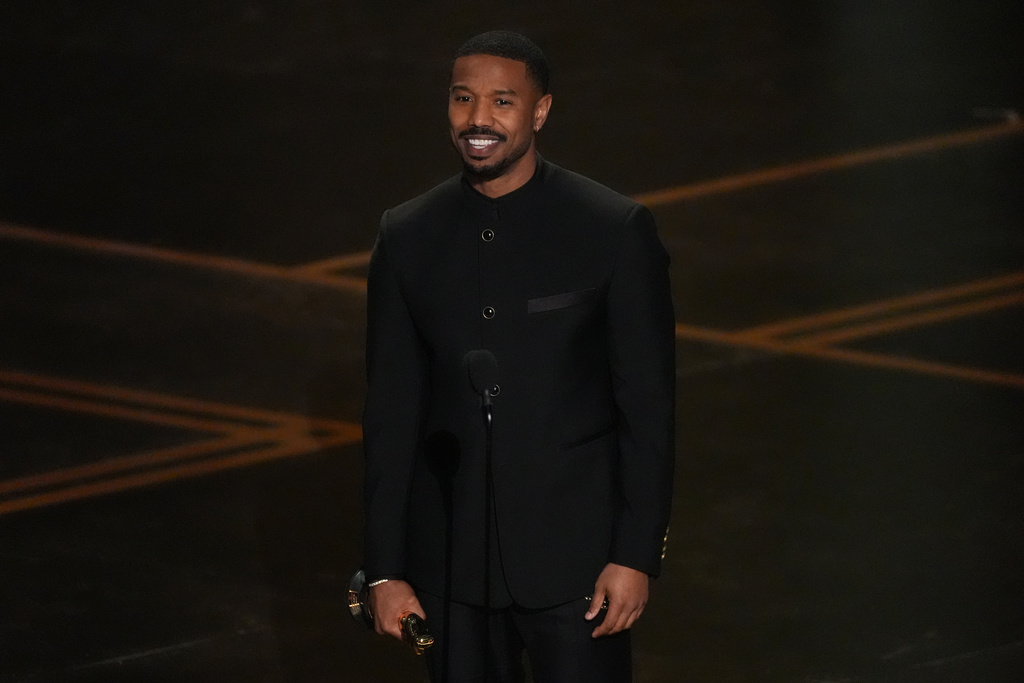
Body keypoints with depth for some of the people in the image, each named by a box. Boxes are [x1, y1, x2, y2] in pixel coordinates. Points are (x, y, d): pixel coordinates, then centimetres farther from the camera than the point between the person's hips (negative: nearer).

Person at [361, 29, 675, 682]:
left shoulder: (615, 229, -7)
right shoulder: (408, 236, 3)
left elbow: (649, 403, -5)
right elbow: (392, 410, 5)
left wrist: (636, 554, -9)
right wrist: (386, 570, 2)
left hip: (574, 555, -3)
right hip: (453, 558, 3)